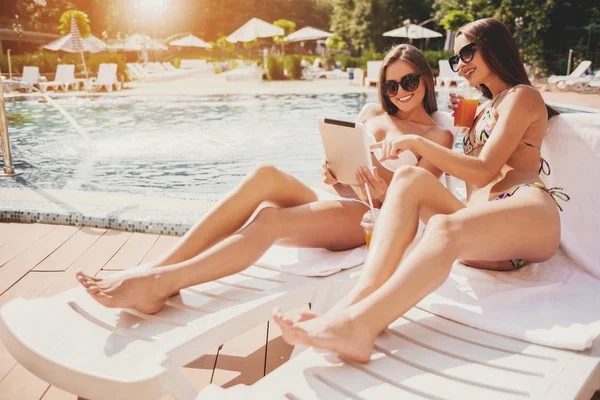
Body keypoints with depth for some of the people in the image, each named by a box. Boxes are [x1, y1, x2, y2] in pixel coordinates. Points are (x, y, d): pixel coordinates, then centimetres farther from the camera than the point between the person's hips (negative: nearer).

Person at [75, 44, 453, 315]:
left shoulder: (437, 135, 8)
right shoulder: (371, 112, 21)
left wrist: (386, 194, -22)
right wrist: (333, 177, -4)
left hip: (373, 219, -4)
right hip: (339, 204, 5)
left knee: (271, 218, -33)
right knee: (266, 175, -29)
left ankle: (158, 283, -38)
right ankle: (156, 268, -33)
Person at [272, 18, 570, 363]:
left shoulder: (522, 95, 11)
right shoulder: (488, 106, 35)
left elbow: (485, 171, -3)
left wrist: (417, 143, -7)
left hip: (529, 213, -6)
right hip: (487, 242, 6)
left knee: (446, 227, -38)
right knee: (409, 178, -20)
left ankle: (357, 324, -56)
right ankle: (361, 296, -42)